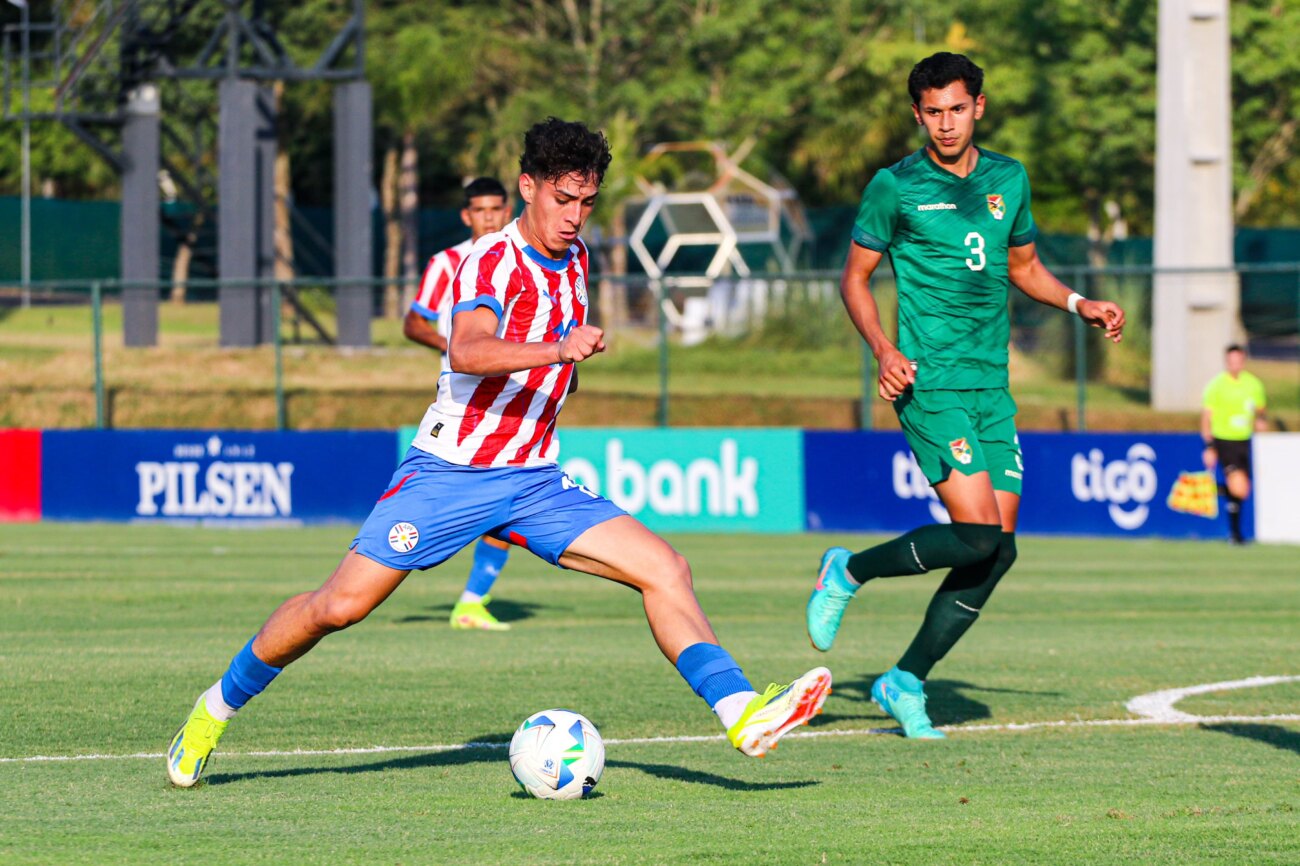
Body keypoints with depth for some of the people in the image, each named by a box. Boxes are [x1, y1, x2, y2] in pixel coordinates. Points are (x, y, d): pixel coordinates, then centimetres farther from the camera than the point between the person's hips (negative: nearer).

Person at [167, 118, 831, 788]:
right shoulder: (494, 261, -15)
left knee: (664, 568, -11)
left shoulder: (573, 257, 10)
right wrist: (557, 350, -48)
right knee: (341, 605, -9)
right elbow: (466, 351, -37)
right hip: (450, 473, -6)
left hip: (535, 481, 6)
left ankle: (741, 714, -18)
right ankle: (218, 707, 13)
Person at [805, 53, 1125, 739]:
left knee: (997, 552, 0)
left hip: (992, 387, 6)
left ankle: (906, 683, 11)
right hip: (930, 381, -6)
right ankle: (848, 573, 4)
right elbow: (855, 278, 3)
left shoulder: (1008, 180, 13)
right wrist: (884, 350, -12)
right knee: (979, 538, -18)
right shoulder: (895, 187, -2)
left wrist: (1080, 305, 8)